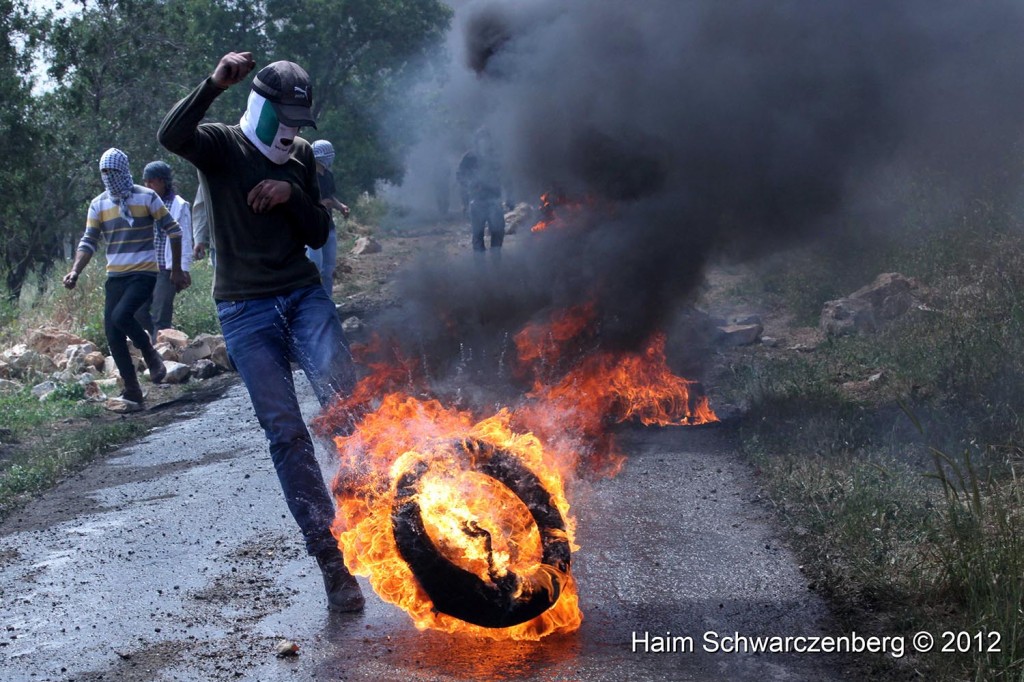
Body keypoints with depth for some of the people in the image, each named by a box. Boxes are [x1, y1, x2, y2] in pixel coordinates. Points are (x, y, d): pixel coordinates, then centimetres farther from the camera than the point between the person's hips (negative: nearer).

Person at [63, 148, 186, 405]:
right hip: (115, 277, 5)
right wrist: (75, 271, -11)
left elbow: (173, 231, -1)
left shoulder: (147, 197, -5)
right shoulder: (98, 205, 6)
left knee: (120, 316, -27)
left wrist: (177, 270, -2)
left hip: (144, 273, -5)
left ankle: (150, 354, 0)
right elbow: (89, 242, 5)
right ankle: (132, 390, 10)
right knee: (113, 335, -1)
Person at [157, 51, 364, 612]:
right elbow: (170, 136, -22)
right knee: (285, 432, -9)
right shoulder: (221, 146, 1)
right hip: (245, 310, -3)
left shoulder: (301, 157, 13)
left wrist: (293, 195, -6)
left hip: (304, 295, 3)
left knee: (346, 401, -20)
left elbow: (318, 235, 13)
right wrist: (214, 86, -33)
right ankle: (331, 561, -7)